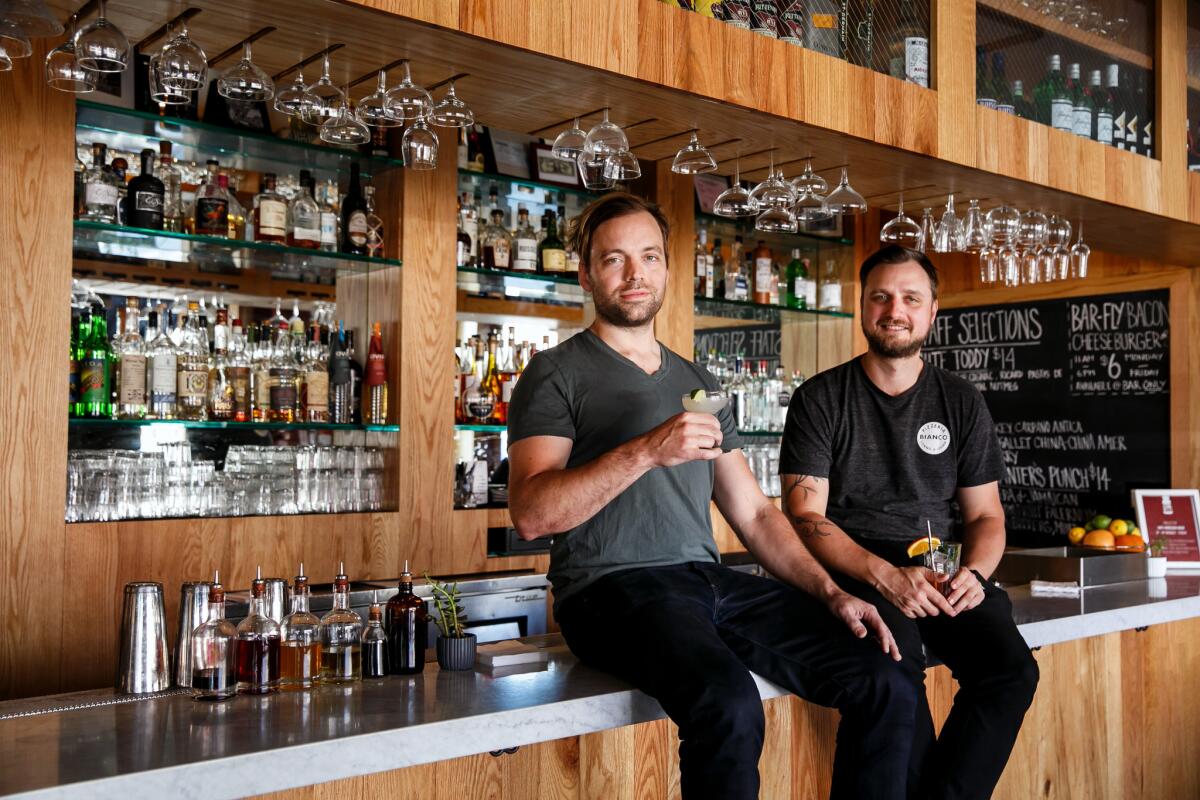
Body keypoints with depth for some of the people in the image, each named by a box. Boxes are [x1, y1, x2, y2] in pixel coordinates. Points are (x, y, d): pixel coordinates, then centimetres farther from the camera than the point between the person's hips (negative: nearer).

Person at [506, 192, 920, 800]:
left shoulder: (697, 383, 22)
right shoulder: (557, 375, 4)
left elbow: (754, 514, 20)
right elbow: (530, 514, -10)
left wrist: (831, 592, 5)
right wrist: (647, 451, -19)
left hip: (711, 581, 6)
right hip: (612, 587, -5)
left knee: (885, 686, -12)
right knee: (730, 705, -35)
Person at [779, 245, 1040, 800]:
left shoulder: (961, 403, 13)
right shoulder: (819, 400, 2)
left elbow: (985, 515, 15)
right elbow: (804, 515, -5)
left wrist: (974, 573, -8)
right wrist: (886, 574, -19)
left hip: (939, 567, 4)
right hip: (852, 570, -3)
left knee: (1011, 667, -24)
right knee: (897, 668, -33)